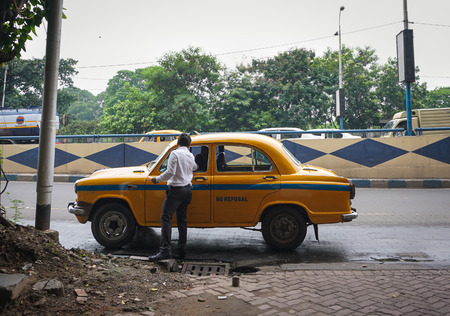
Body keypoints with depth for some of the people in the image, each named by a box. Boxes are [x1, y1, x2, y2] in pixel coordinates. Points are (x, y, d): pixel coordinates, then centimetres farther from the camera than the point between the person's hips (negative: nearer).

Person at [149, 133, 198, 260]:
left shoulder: (175, 153, -9)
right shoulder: (191, 156, 12)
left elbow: (170, 172, -17)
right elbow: (195, 167, 34)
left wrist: (157, 179, -5)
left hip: (176, 189, -7)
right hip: (187, 190, 7)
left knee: (166, 217, -8)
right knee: (182, 220, 12)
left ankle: (165, 250, -15)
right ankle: (181, 250, 14)